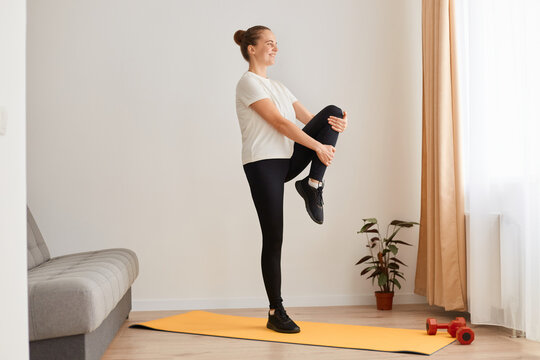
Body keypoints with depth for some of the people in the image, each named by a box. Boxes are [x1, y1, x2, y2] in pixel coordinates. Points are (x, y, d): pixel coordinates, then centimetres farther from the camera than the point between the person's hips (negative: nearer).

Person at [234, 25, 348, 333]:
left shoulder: (277, 86, 19)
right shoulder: (249, 83, -7)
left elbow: (308, 117, 10)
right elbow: (280, 123, -16)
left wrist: (337, 123, -12)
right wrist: (318, 147, -17)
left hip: (287, 160, 8)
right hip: (263, 164, -8)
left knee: (332, 111, -7)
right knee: (274, 239, -5)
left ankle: (313, 186, -9)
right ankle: (276, 313, 7)